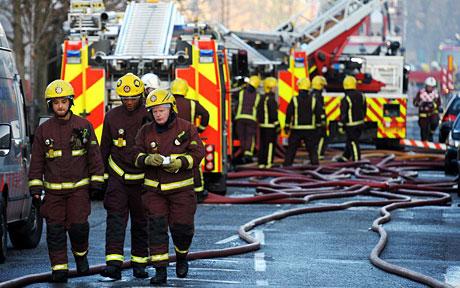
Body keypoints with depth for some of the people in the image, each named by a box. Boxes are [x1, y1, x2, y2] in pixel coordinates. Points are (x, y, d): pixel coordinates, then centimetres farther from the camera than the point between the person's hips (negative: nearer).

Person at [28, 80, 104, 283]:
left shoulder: (83, 126, 1)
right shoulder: (43, 130, 4)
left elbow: (94, 156, 5)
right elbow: (36, 162, 8)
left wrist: (96, 182, 1)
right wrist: (35, 189, 3)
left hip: (79, 188, -1)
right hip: (53, 190, 2)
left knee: (78, 226, -6)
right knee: (55, 230, 0)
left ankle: (81, 254, 22)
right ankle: (59, 268, 7)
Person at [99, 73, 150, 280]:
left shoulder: (149, 116, -4)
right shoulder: (112, 117, 3)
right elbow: (105, 149, 11)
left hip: (142, 178, -1)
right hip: (118, 176, 1)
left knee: (141, 222, 9)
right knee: (115, 219, -10)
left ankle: (139, 263, 19)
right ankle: (114, 264, -18)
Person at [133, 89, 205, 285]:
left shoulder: (186, 129, -2)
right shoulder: (146, 131, 5)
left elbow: (197, 153, -6)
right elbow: (137, 156, 2)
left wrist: (180, 162, -21)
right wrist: (148, 159, -20)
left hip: (181, 188, -2)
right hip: (154, 189, 2)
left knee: (181, 226, -1)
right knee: (156, 227, -5)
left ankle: (181, 257, 30)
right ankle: (160, 270, -2)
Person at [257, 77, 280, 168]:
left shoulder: (262, 99, 12)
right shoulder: (271, 99, -15)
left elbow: (258, 113, 19)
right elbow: (274, 114, -18)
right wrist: (277, 125, -13)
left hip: (262, 125, 8)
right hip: (270, 126, -8)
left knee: (262, 144, 12)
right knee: (270, 144, -4)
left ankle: (261, 162, 14)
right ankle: (268, 162, -5)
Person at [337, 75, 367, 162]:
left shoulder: (345, 99, -19)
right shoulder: (361, 96, 2)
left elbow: (343, 114, -17)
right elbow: (364, 110, 12)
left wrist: (341, 126, -9)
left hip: (351, 125, -7)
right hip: (360, 123, 7)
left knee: (353, 143, 0)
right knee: (350, 141, 19)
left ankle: (356, 160, 2)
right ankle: (345, 157, 31)